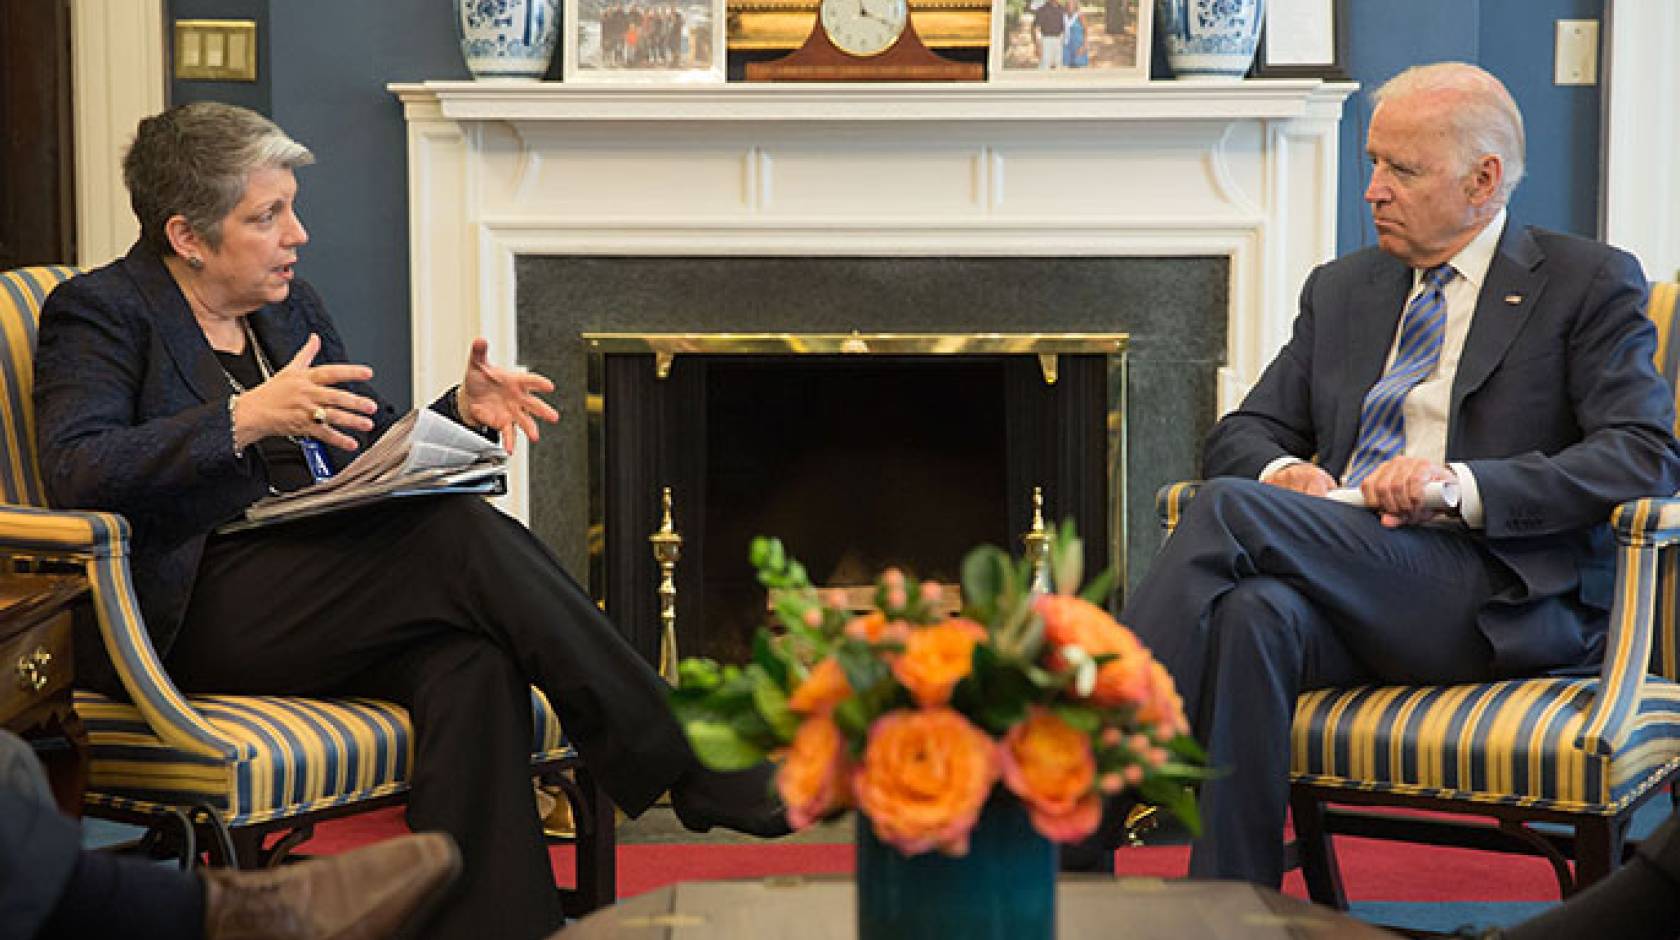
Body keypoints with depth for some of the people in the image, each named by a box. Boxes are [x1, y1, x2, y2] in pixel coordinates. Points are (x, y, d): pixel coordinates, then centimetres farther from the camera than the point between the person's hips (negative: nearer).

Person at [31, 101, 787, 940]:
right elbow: (75, 469, -16)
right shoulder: (98, 312, 1)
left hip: (313, 578, 6)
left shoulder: (288, 305, 22)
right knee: (465, 537, -28)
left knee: (471, 665, -30)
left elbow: (373, 449, 24)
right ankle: (688, 768, -25)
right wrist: (246, 417, -26)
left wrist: (461, 413, 2)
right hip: (189, 612, -6)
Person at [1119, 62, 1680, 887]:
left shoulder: (1589, 285, 8)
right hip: (1346, 587, 5)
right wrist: (1284, 472, -5)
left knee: (1230, 508, -26)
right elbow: (1241, 434, 22)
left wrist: (1464, 485, -18)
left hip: (1499, 602, -4)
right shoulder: (1340, 288, 25)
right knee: (1253, 614, -34)